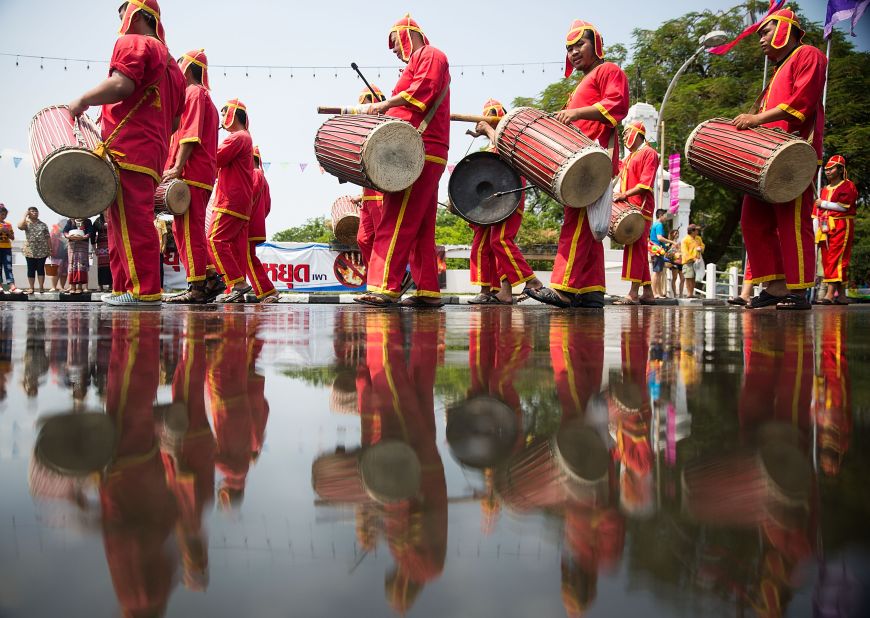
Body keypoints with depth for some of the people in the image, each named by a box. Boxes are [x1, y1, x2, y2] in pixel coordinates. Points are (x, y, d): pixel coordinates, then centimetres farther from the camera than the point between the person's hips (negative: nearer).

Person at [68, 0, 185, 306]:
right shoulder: (171, 64, 28)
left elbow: (122, 84, -17)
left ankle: (143, 290, -18)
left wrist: (82, 101, -6)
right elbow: (173, 121, 25)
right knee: (126, 219, 11)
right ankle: (123, 286, 12)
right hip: (154, 150, 9)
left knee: (130, 218, -14)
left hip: (127, 146, -9)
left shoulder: (132, 43, 2)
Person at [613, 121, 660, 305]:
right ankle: (647, 293, 12)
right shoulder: (628, 158, 25)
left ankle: (633, 294, -19)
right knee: (639, 250, 8)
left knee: (635, 248, -15)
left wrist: (624, 194, -18)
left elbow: (645, 184, -12)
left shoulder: (649, 153, -2)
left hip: (641, 208, -9)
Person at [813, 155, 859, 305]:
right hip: (825, 229, 7)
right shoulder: (824, 190, 22)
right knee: (826, 260, 3)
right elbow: (817, 214, 18)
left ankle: (830, 294, -22)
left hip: (841, 227, -7)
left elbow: (843, 206, -13)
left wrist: (824, 204, -7)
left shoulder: (848, 186, 1)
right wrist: (817, 231, 10)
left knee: (835, 260, -15)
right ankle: (841, 295, 8)